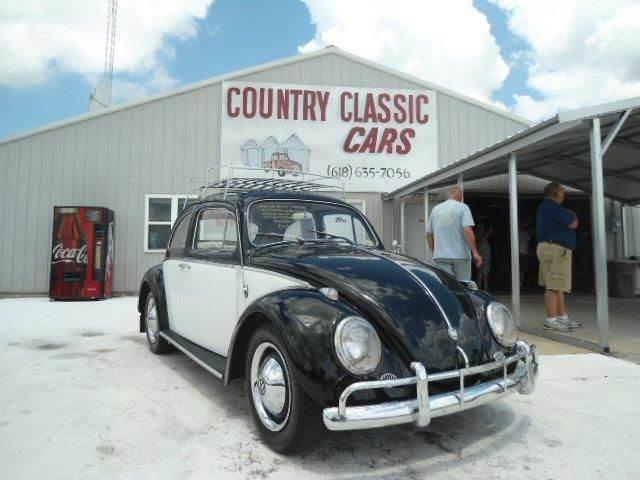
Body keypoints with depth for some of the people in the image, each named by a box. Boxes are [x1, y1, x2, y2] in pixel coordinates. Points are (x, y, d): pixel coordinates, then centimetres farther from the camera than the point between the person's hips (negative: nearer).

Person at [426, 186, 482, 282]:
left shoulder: (435, 209, 11)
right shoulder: (462, 207, -3)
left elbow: (428, 235, 13)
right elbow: (468, 231, -15)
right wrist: (475, 253, -14)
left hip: (440, 256, 4)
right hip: (460, 255, -3)